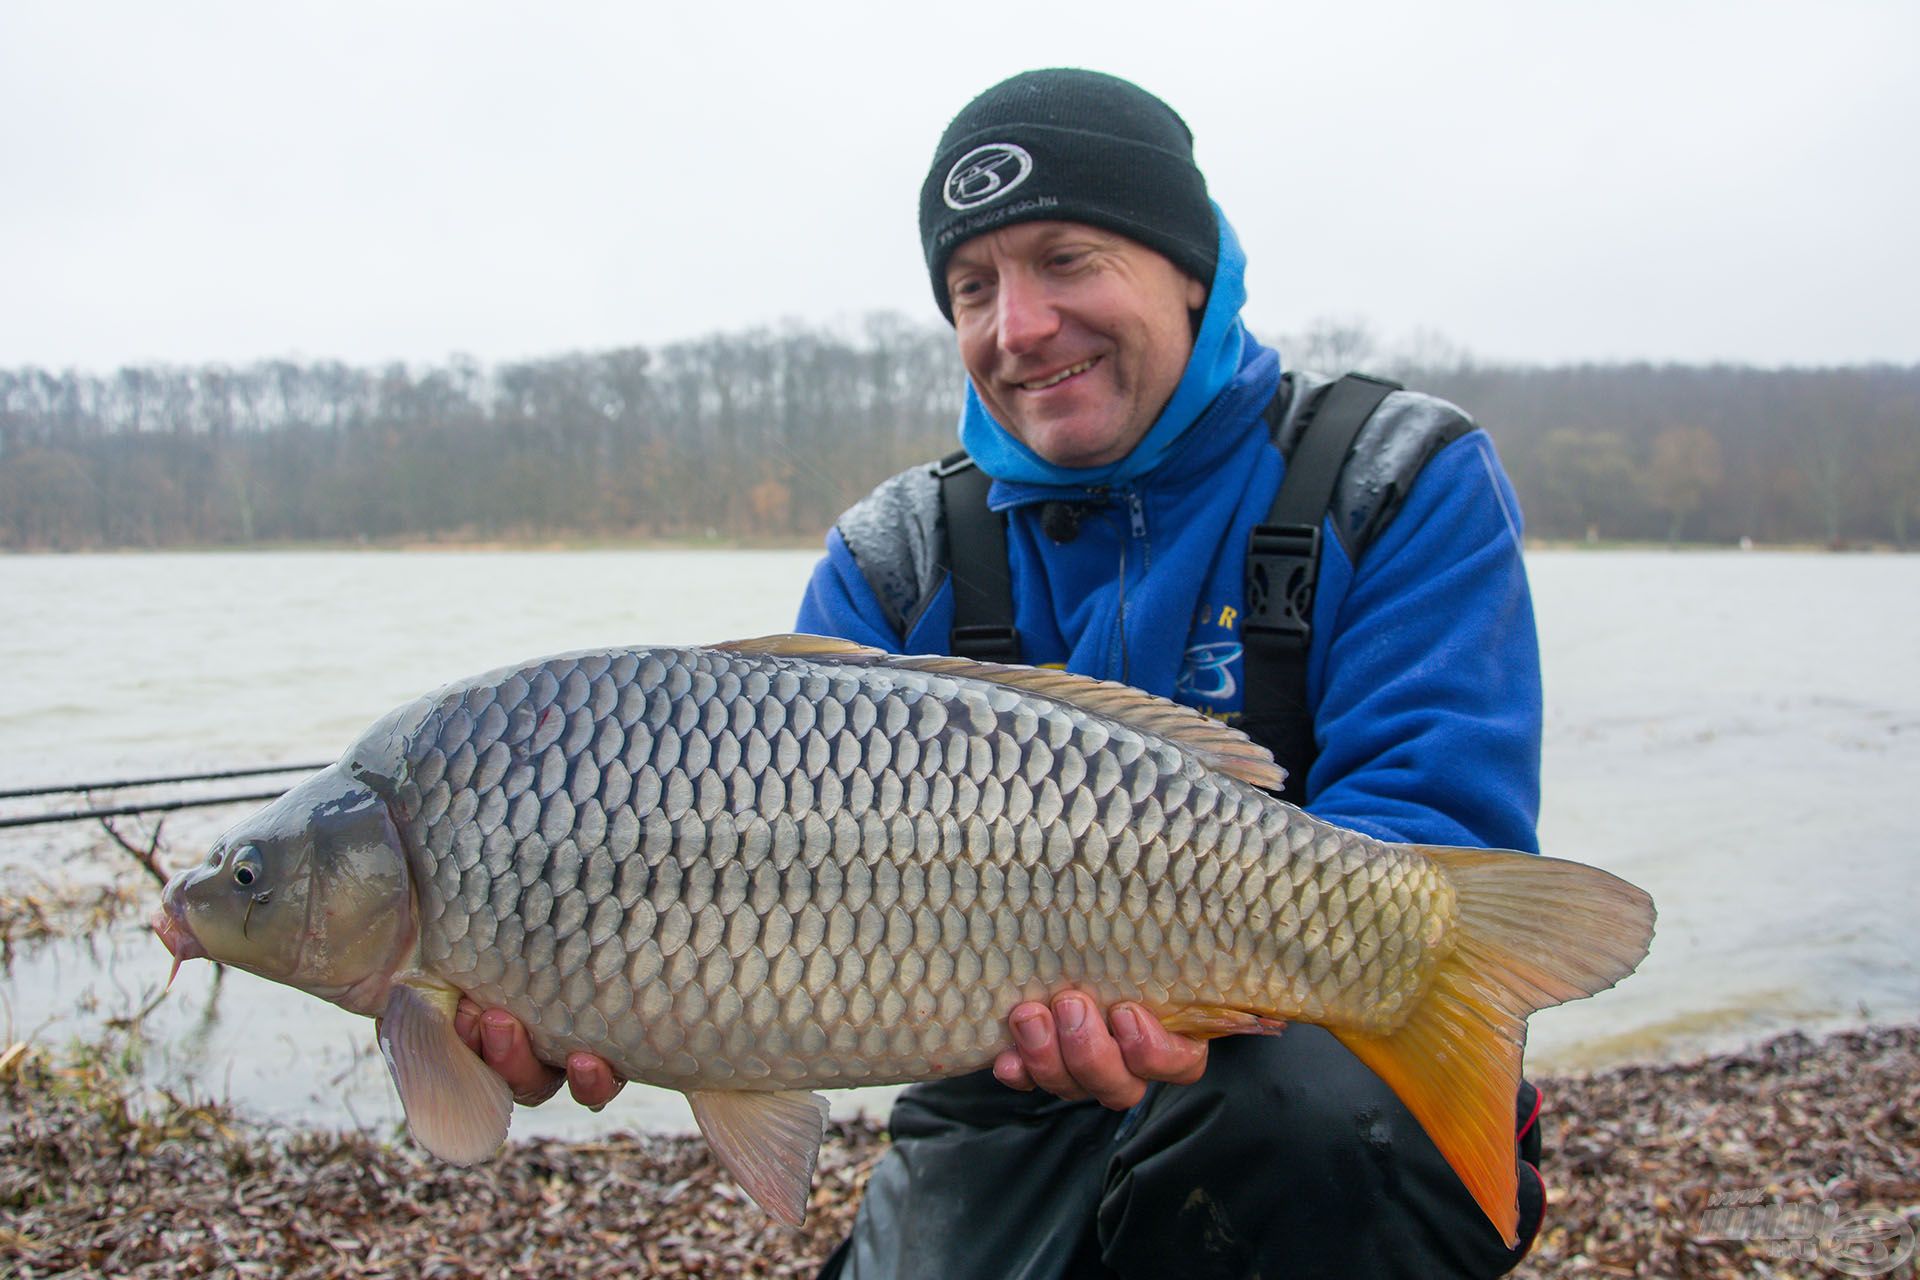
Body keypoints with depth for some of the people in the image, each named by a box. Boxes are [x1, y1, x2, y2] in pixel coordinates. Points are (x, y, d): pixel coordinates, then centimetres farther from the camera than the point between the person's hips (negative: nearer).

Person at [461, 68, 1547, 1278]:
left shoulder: (1406, 487, -6)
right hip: (1008, 1136, 2)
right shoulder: (894, 563, 3)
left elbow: (1441, 825, -17)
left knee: (1307, 1106, -33)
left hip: (1338, 1057, -1)